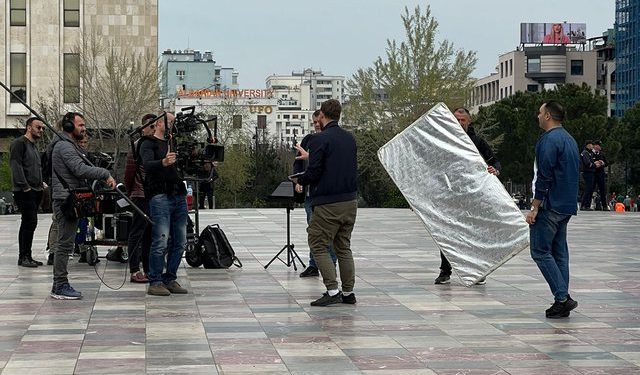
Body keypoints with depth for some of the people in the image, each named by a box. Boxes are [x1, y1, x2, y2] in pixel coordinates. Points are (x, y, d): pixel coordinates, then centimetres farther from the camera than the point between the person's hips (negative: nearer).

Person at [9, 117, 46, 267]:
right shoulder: (19, 143, -7)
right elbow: (16, 165, -16)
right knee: (30, 222, -12)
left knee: (28, 224, 10)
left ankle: (26, 256, 14)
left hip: (35, 191, 10)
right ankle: (23, 256, -9)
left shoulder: (33, 146, 23)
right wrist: (24, 186, -20)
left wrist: (41, 183, 17)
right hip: (24, 192, -9)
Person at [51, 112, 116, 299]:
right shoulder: (65, 147, -12)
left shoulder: (68, 145, 23)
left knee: (64, 244, 12)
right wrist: (105, 174, -19)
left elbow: (79, 172, 23)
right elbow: (81, 170, -23)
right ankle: (60, 286, -8)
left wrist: (101, 178, 13)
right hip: (66, 200, -11)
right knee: (65, 244, -9)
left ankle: (60, 284, 16)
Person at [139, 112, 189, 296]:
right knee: (160, 242, -11)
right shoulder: (149, 144, 0)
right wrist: (163, 162, -38)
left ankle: (170, 280, 15)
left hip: (179, 196, 7)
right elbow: (147, 164, -18)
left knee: (179, 243, 7)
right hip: (160, 196, -7)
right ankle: (155, 283, -5)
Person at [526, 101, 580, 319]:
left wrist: (535, 208, -15)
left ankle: (562, 297, -12)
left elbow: (544, 177, -19)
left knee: (540, 251, -6)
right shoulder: (569, 139, 17)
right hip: (566, 206, 10)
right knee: (559, 252, 11)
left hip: (550, 206, -9)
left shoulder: (549, 140, -14)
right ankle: (563, 301, 10)